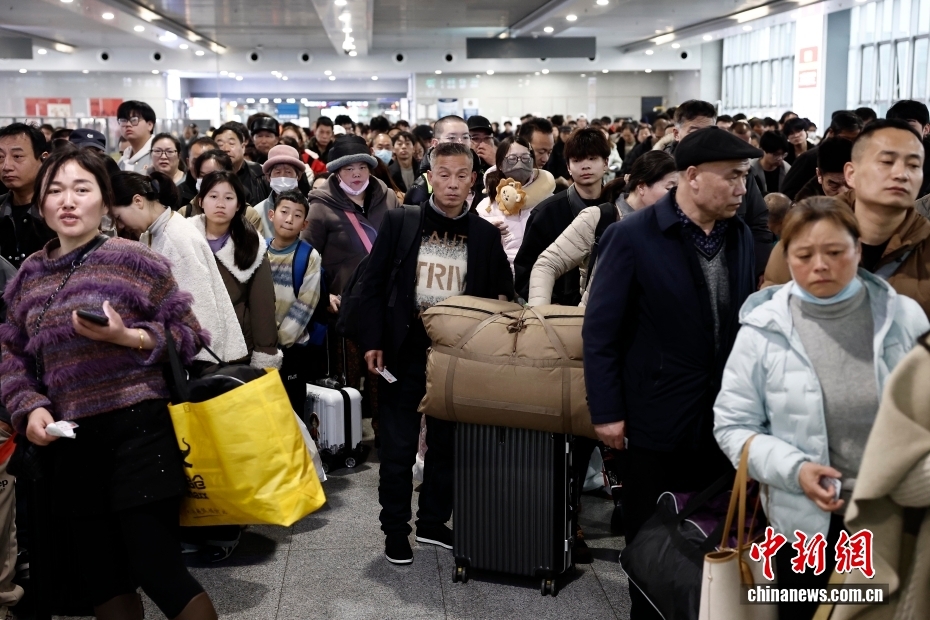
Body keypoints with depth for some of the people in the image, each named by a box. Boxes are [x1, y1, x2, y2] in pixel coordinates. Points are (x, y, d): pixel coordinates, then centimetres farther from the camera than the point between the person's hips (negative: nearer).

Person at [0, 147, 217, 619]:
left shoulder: (133, 259, -3)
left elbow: (187, 334, -2)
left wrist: (126, 337, -17)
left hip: (138, 429, -5)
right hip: (70, 441, 5)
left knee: (157, 569, -4)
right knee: (100, 577, 13)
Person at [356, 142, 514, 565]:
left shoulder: (486, 235, 3)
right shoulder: (400, 222, -2)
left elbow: (500, 297, 9)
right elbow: (374, 283, -1)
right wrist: (373, 341, -8)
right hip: (405, 350, -2)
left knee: (447, 443, 11)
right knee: (398, 445, 4)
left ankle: (433, 521, 28)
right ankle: (395, 528, 18)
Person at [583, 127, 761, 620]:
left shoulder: (739, 235, 4)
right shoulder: (632, 236, -13)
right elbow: (600, 331, -12)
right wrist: (606, 411, -13)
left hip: (724, 413, 5)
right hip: (658, 415, -4)